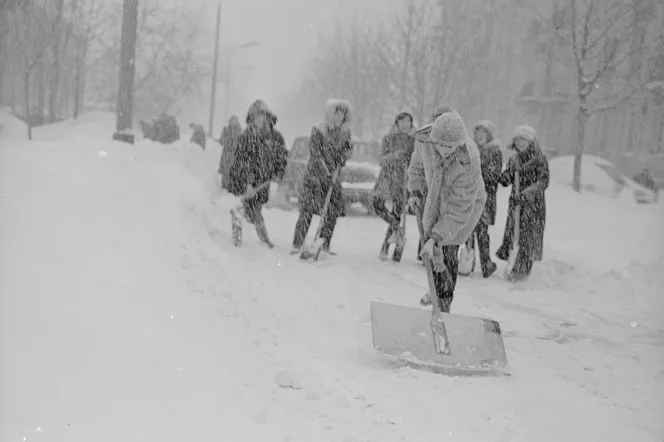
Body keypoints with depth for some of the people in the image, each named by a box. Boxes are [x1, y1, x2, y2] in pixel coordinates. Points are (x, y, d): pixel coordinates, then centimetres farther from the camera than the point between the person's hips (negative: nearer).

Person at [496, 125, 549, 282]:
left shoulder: (539, 159, -7)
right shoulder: (514, 159, 9)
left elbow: (544, 181, -15)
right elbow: (507, 180, 10)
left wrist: (527, 192, -27)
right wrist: (504, 177, -14)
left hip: (533, 203, -5)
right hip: (515, 200, 5)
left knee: (527, 235, -5)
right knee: (512, 232, 4)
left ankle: (524, 269, 3)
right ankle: (514, 266, 15)